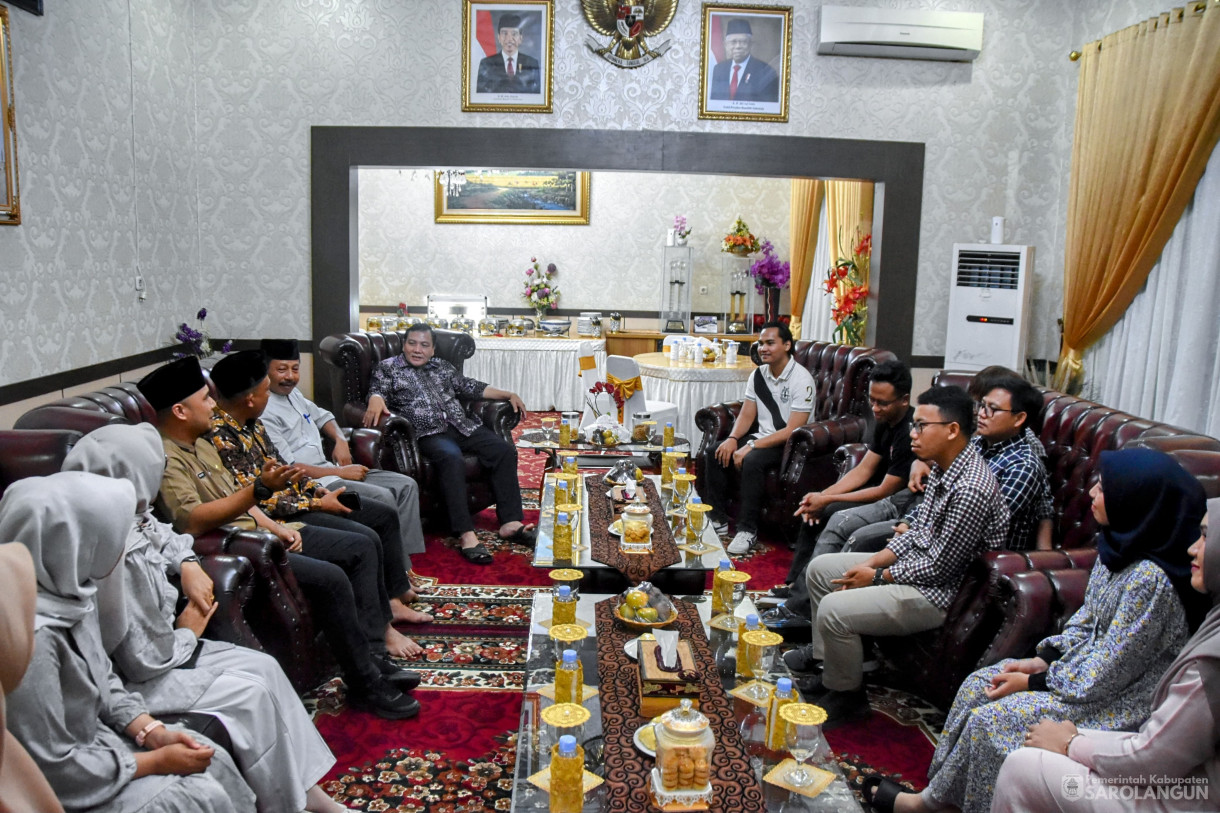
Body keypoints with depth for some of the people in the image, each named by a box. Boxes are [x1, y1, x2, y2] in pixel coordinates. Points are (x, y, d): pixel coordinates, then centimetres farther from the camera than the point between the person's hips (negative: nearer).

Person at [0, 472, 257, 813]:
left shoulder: (70, 587, -7)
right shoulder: (30, 637, -33)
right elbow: (55, 772, -26)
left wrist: (152, 731, -4)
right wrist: (157, 761, -16)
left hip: (89, 735, 8)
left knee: (215, 761, 4)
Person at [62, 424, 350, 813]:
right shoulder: (119, 561, -33)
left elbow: (163, 535, 19)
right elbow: (147, 661, -26)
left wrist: (188, 565, 1)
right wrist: (189, 633, -8)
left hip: (151, 652, 9)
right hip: (129, 682, -9)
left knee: (263, 667, 4)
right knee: (251, 693, -10)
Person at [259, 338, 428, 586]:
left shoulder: (292, 392, 12)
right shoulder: (263, 412, -15)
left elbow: (321, 416, 30)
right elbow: (289, 469, -20)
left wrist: (340, 440, 8)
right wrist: (341, 473, -15)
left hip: (329, 469, 10)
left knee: (406, 485, -1)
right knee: (383, 498, -26)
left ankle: (405, 560, -4)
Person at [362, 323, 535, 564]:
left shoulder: (442, 367, 26)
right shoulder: (388, 368, 13)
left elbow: (470, 387, 27)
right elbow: (377, 390, -2)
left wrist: (508, 394, 18)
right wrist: (376, 400, -28)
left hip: (462, 426, 6)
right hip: (427, 433, -6)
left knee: (505, 450, -18)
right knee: (452, 459, -38)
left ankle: (510, 523, -20)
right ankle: (466, 535, -42)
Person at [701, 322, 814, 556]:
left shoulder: (801, 379, -17)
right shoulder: (758, 375, 6)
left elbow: (792, 430, -22)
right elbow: (746, 415, 8)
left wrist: (752, 446, -25)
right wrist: (732, 439, -13)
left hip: (789, 445, -7)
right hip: (760, 437, 8)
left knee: (752, 462, -34)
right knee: (713, 453, -9)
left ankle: (747, 530, -23)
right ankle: (718, 518, -1)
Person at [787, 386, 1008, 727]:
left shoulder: (970, 490, -28)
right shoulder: (943, 467, 3)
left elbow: (940, 567, -24)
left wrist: (878, 577, -13)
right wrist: (871, 562, 1)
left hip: (937, 592, -11)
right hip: (917, 562, 11)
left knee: (834, 610, -23)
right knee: (820, 568, 14)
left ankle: (846, 698, 2)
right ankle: (823, 656, 28)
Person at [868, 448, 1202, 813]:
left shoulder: (1151, 578, -30)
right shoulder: (1118, 545, -2)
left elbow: (1107, 674, -24)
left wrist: (1032, 682, -15)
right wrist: (1042, 660, -1)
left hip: (1116, 698, -9)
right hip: (1084, 663, 9)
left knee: (988, 720, -14)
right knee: (977, 685, 3)